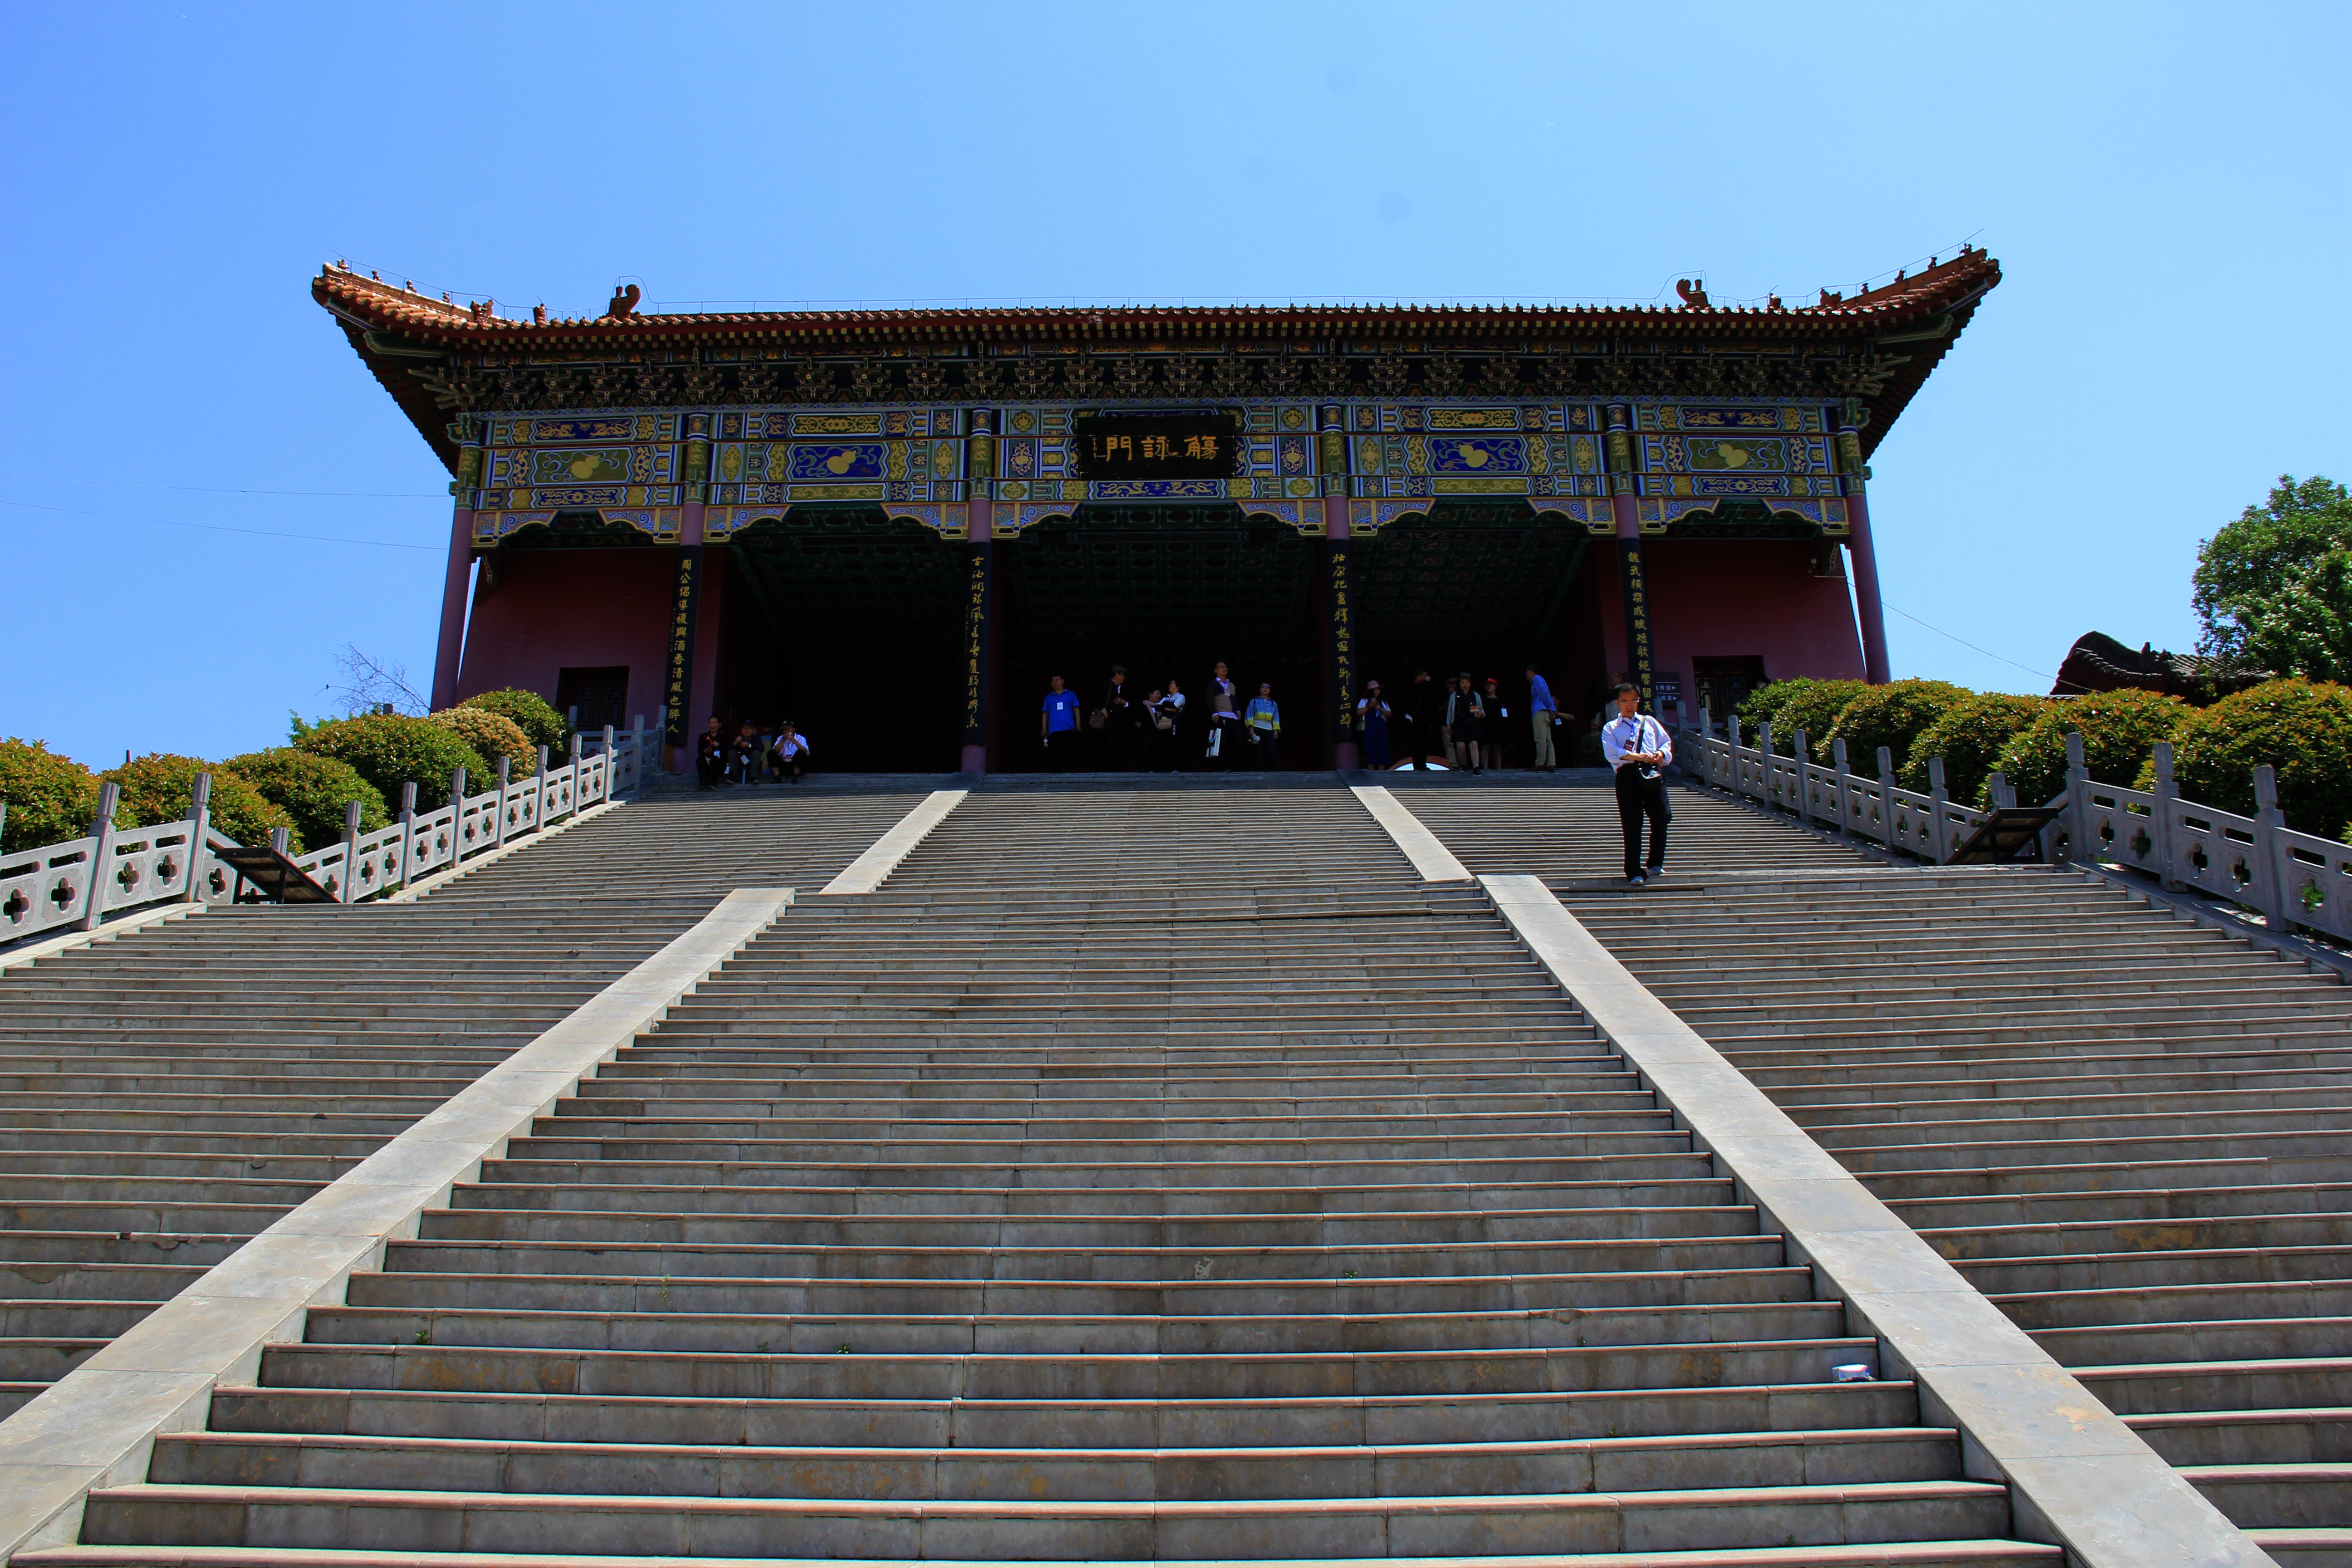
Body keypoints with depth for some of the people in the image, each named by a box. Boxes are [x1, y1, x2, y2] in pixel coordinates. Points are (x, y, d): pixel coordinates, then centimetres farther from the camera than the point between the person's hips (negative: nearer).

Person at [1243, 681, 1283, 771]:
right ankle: (1261, 772, -1)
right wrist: (1251, 728, -10)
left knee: (1274, 752, -9)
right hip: (1257, 730, -2)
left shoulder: (1273, 704, 16)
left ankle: (1278, 771, -12)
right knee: (1260, 753, -3)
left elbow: (1276, 719, 13)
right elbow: (1250, 716, 3)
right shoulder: (1254, 702, 9)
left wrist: (1276, 730, 1)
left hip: (1269, 731, 2)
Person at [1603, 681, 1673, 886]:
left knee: (1662, 818, -5)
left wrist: (1660, 754, -5)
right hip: (1628, 774, -2)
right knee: (1632, 824, -5)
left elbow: (1666, 742, 18)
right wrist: (1637, 756, -17)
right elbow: (1612, 753, -4)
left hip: (1652, 772, 2)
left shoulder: (1649, 722, 23)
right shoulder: (1611, 728, 13)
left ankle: (1655, 863, 18)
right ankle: (1634, 872, 0)